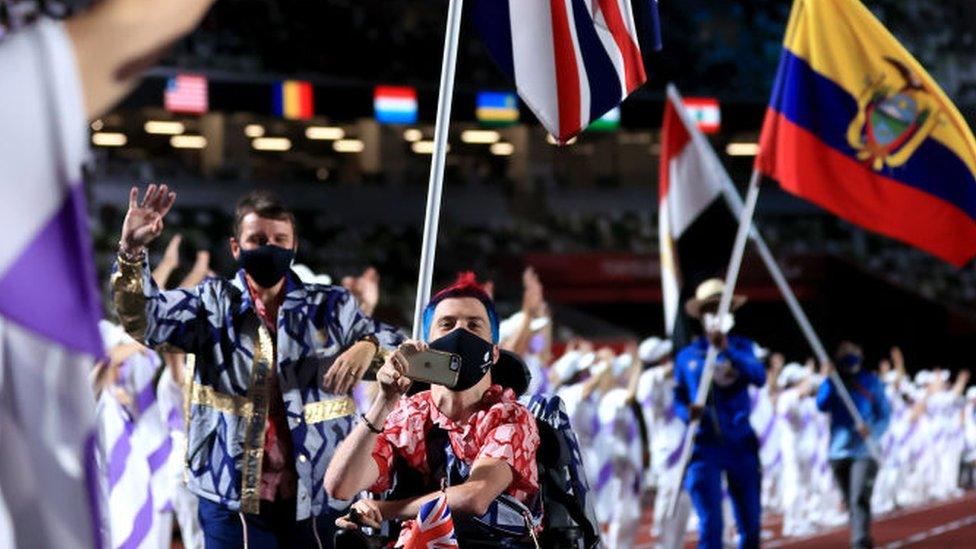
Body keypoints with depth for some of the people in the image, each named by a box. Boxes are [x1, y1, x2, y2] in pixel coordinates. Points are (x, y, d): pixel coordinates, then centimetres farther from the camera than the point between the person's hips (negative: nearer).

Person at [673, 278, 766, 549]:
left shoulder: (741, 347, 7)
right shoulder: (687, 357, 8)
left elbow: (759, 376, -12)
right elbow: (678, 399, 11)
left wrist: (728, 351, -26)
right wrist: (687, 412, -12)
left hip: (741, 445, 1)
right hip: (705, 448, -1)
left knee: (750, 526, 6)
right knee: (710, 526, -10)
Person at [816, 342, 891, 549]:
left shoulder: (872, 382, 3)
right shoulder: (833, 383, 7)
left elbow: (885, 414, 4)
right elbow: (822, 405, -9)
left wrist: (873, 431, -16)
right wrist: (827, 379, -19)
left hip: (865, 452, -3)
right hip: (839, 452, 3)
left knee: (859, 499, -19)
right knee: (851, 502, 10)